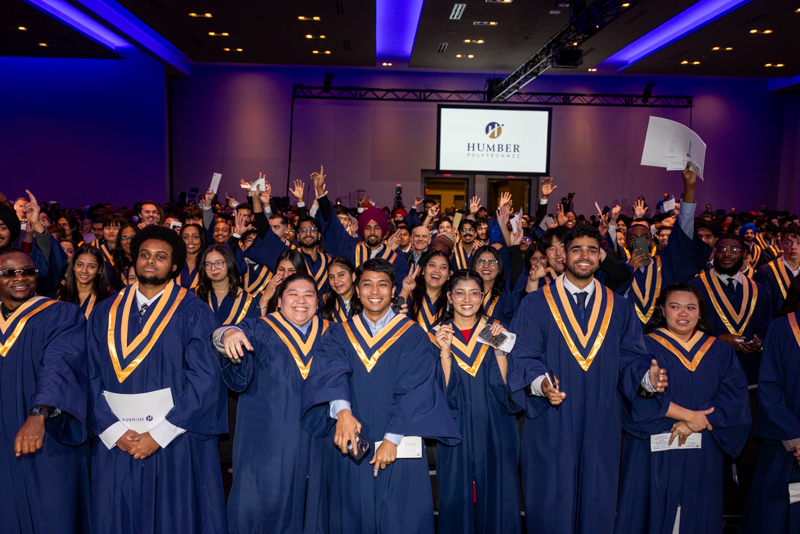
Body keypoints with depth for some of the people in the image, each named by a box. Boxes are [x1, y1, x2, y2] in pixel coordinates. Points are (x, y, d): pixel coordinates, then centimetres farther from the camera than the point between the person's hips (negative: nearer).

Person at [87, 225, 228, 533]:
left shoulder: (193, 313, -4)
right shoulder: (105, 313, 8)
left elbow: (205, 378, -11)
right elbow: (92, 378, 3)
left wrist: (159, 434, -14)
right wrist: (115, 431, -9)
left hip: (177, 446, -3)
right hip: (116, 447, 3)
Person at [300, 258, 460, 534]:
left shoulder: (412, 335, 1)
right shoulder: (339, 334, 7)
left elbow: (415, 390, -8)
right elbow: (331, 373, -12)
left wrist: (392, 439, -18)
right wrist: (342, 409, -32)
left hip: (399, 449, -1)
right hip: (349, 448, 2)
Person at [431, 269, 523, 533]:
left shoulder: (496, 331, 3)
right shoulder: (438, 335, 1)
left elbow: (506, 387, -4)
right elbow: (444, 392, -7)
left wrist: (499, 350, -17)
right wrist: (444, 351, -19)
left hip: (495, 430, 1)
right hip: (457, 431, 0)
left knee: (496, 497, 5)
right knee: (456, 498, 5)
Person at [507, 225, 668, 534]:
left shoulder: (619, 309, 9)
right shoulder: (536, 305, 0)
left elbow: (630, 358, 7)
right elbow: (523, 357, -5)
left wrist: (647, 377, -14)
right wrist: (540, 382, -25)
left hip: (601, 426, 3)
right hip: (551, 427, -2)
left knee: (597, 506, 11)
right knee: (551, 507, 5)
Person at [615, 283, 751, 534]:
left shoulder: (720, 351, 8)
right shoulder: (646, 346, -4)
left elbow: (734, 397, -3)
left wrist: (694, 423, -15)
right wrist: (687, 414, -17)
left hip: (702, 455, 3)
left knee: (696, 514, 11)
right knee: (655, 511, 4)